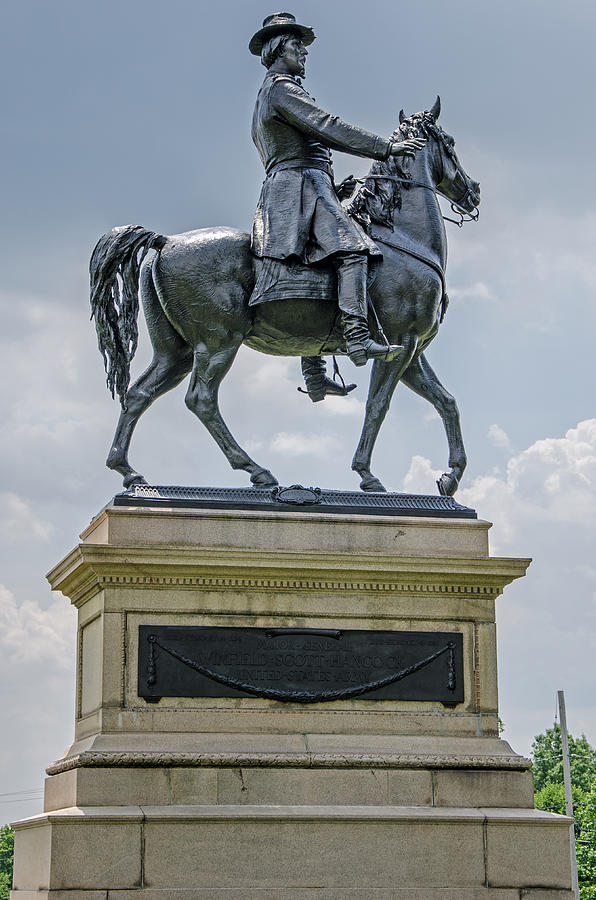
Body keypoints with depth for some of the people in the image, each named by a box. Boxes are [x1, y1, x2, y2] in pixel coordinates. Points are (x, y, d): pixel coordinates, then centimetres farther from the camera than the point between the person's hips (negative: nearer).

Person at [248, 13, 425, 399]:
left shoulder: (263, 104, 31)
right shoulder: (281, 87, 0)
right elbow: (328, 127, -10)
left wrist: (334, 190, 20)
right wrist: (386, 146, -9)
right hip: (300, 183, -11)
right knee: (351, 249, -26)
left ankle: (314, 374, 8)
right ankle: (357, 338, -44)